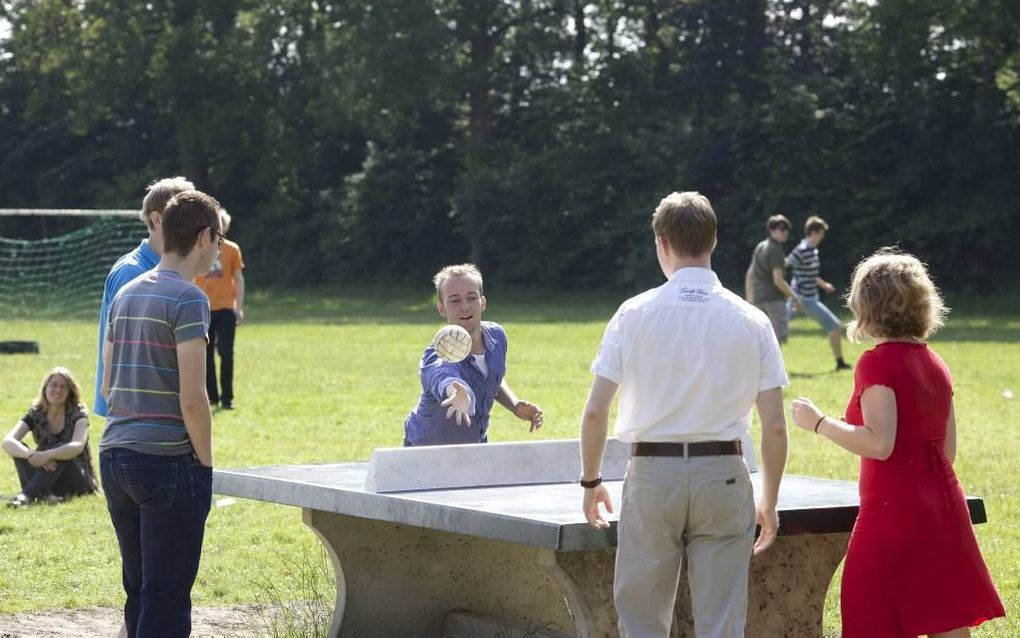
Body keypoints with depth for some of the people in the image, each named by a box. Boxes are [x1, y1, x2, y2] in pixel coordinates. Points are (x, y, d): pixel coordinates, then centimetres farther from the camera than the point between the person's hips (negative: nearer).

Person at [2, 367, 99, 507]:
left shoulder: (78, 414, -9)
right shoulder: (36, 414, -2)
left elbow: (77, 447, -29)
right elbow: (7, 442, -17)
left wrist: (47, 455, -44)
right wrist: (32, 455, -36)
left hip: (78, 479, -3)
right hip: (48, 479, 3)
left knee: (60, 450, -31)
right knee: (19, 450, -18)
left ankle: (26, 495, -44)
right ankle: (43, 494, -39)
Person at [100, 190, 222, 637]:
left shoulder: (126, 295, 14)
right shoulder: (188, 299, -11)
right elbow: (192, 398, -16)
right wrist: (205, 463, -5)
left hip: (114, 454, 8)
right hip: (167, 461, -8)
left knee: (139, 591, 15)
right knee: (167, 598, -3)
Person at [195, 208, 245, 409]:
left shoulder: (232, 249, 2)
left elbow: (238, 279, 6)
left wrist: (239, 308, 1)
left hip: (225, 309, -1)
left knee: (226, 353, -6)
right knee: (206, 354, 6)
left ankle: (227, 398, 0)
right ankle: (211, 396, 15)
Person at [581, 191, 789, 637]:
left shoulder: (634, 314, -2)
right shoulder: (751, 321, 1)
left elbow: (595, 411, -4)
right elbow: (775, 426, -1)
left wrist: (590, 482, 10)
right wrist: (769, 503, 10)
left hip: (652, 474, -1)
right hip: (723, 476, 1)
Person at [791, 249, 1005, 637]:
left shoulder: (878, 363, -12)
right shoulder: (935, 365, 11)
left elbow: (879, 444, -21)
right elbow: (947, 451, 14)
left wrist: (818, 423, -12)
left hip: (894, 512, -8)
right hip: (943, 510, 8)